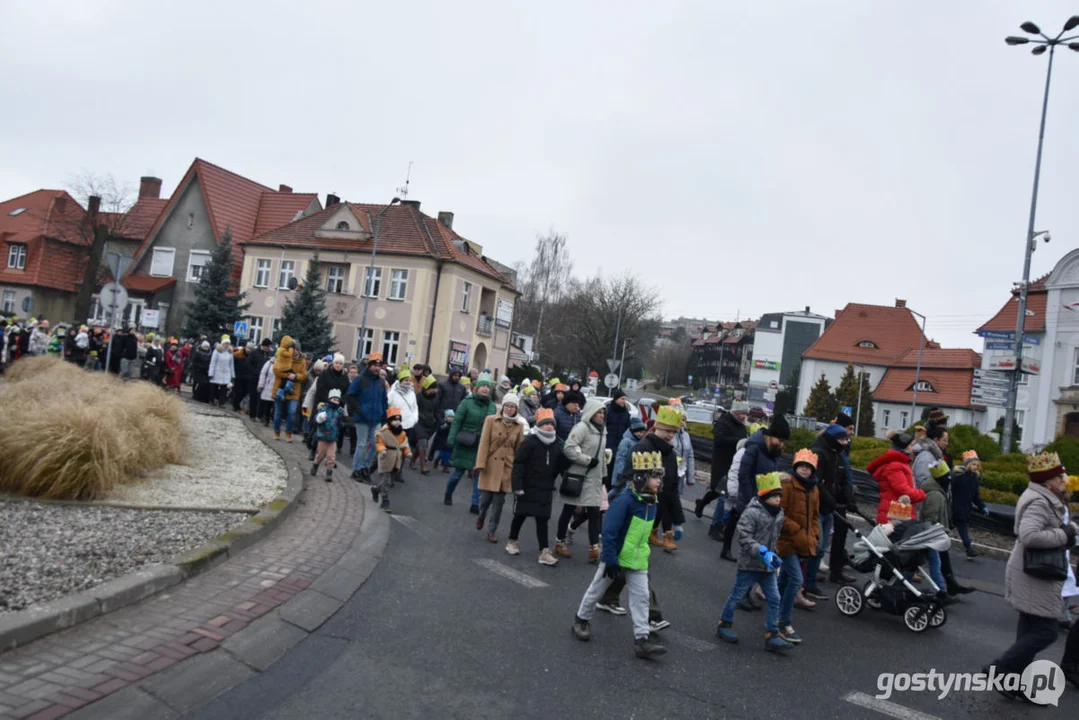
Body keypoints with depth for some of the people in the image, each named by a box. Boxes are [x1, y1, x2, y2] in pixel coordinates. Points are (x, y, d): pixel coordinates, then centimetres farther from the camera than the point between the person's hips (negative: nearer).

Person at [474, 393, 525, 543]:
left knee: (499, 501, 3)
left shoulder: (519, 426, 4)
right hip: (490, 465, -2)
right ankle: (481, 516, 36)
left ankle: (492, 531, 16)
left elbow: (519, 449, 7)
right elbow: (484, 443, -6)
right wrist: (480, 463, -11)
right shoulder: (490, 420, -3)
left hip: (507, 467, 2)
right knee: (485, 497, 3)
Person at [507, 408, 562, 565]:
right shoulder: (529, 441, -13)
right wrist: (517, 485, -19)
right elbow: (518, 464, -15)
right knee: (520, 515, 10)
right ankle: (512, 541, 31)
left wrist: (551, 482, 12)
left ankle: (544, 551, 0)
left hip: (545, 489, 4)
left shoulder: (557, 443, 5)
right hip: (527, 487, -4)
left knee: (543, 519, 2)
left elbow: (558, 466, 14)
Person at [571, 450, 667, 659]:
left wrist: (644, 553, 18)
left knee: (641, 596, 2)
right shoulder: (625, 500, -25)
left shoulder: (651, 502, 0)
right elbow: (609, 531, -25)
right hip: (615, 557, -6)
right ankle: (582, 619, 34)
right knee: (597, 590, 13)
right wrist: (610, 560, -23)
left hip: (637, 560, 6)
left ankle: (642, 638, 5)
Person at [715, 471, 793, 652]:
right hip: (749, 564, -7)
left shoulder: (779, 514, 6)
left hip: (767, 567, 7)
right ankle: (724, 625, 25)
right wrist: (763, 552, -26)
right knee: (737, 595, 7)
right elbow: (744, 538, -22)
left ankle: (772, 636, 10)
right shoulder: (751, 512, -18)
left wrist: (774, 555, 11)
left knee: (774, 599, 2)